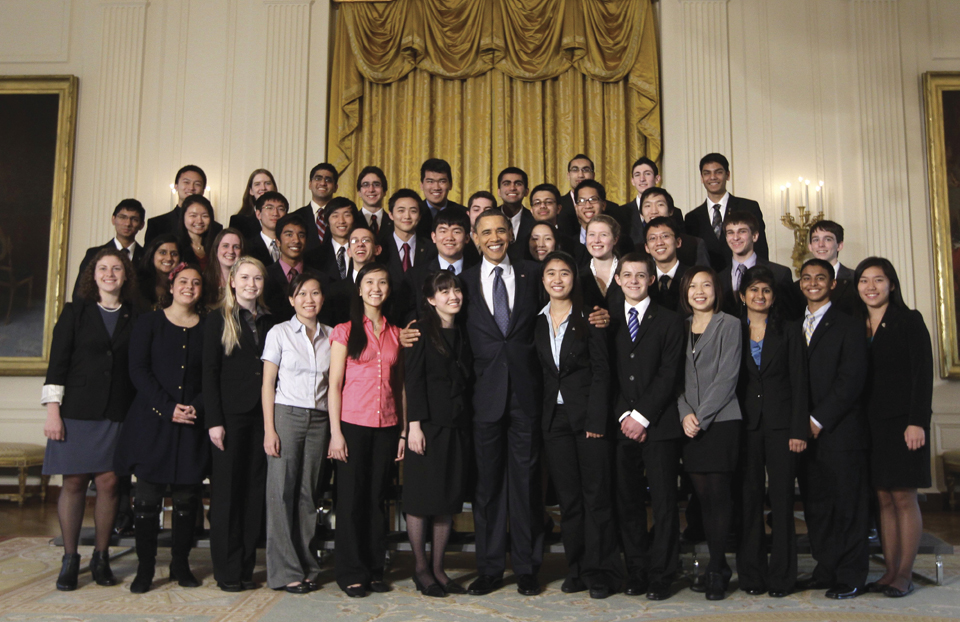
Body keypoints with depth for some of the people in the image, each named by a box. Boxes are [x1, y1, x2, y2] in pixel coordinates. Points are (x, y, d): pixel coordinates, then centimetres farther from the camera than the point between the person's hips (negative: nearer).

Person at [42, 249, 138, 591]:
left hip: (117, 414, 1)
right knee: (74, 482, 1)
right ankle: (69, 559, 12)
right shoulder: (76, 311, 7)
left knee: (108, 483, -1)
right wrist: (53, 410, -5)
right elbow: (57, 362, 2)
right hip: (76, 410, -1)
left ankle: (101, 557, 13)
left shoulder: (135, 316, 9)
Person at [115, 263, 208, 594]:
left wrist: (197, 407, -10)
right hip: (152, 420, -1)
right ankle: (145, 567, 10)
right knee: (147, 495, -1)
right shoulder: (149, 322, 6)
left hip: (193, 423, 1)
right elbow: (138, 370, -2)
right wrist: (167, 407, -11)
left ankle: (181, 564, 16)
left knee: (187, 496, 4)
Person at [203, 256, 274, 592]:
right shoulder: (219, 319, 1)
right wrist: (214, 420, -11)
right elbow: (210, 372, -4)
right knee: (227, 490, 1)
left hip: (262, 414, 4)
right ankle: (227, 570, 10)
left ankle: (247, 567, 15)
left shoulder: (268, 321, 13)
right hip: (231, 414, -4)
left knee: (254, 491, 6)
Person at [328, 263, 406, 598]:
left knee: (377, 498, 8)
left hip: (387, 426, 3)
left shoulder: (396, 334, 11)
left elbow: (400, 385, 12)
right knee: (351, 498, 2)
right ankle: (351, 574, 13)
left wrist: (404, 431, 7)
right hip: (352, 423, -3)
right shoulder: (344, 331, 1)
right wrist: (335, 432, -8)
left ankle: (375, 570, 19)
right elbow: (334, 384, -2)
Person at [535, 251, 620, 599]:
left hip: (588, 415, -3)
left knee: (596, 495, -1)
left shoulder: (588, 318, 0)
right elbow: (537, 373, 10)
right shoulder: (537, 322, 10)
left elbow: (601, 370, -4)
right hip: (555, 419, 4)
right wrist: (539, 418, 2)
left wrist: (596, 420, -12)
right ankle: (576, 570, 18)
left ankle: (600, 572, 8)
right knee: (568, 498, 8)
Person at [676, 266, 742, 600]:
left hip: (720, 421, -4)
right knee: (703, 496, 6)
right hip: (690, 424, 4)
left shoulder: (729, 324, 1)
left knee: (719, 495, -5)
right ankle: (718, 566, 15)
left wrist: (701, 416, -11)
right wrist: (684, 413, -4)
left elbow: (727, 376, -7)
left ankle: (716, 570, 2)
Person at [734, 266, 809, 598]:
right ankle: (752, 575, 12)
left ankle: (781, 576, 9)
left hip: (781, 425, -1)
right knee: (749, 499, 3)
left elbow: (799, 385, 2)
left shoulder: (788, 335, 7)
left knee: (782, 499, 0)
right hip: (745, 427, 1)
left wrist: (799, 430, -6)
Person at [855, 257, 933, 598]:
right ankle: (890, 571, 14)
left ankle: (905, 575, 7)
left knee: (904, 497, -1)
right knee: (884, 498, 8)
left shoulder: (909, 321, -3)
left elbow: (923, 373, -8)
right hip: (871, 424, 5)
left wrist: (917, 421, -16)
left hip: (902, 421, -5)